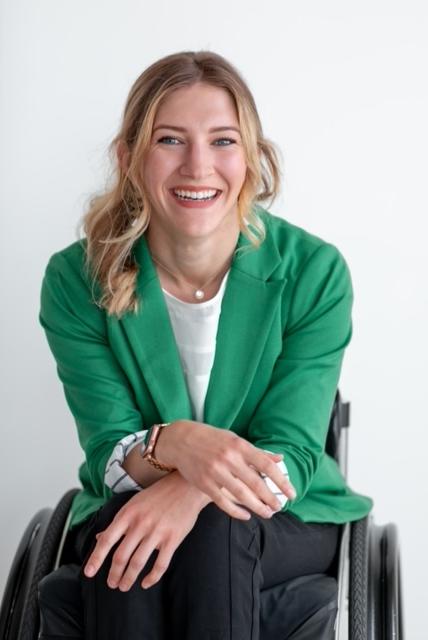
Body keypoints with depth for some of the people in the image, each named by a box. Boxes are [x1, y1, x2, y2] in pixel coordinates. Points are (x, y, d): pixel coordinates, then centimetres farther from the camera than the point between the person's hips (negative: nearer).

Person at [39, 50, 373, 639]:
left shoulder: (314, 272, -13)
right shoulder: (77, 280, -10)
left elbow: (292, 452, -14)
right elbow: (107, 453, -12)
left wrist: (192, 492, -36)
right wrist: (174, 443, -37)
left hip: (286, 519, 0)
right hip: (128, 506, 1)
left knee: (215, 529, -33)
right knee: (127, 544, -33)